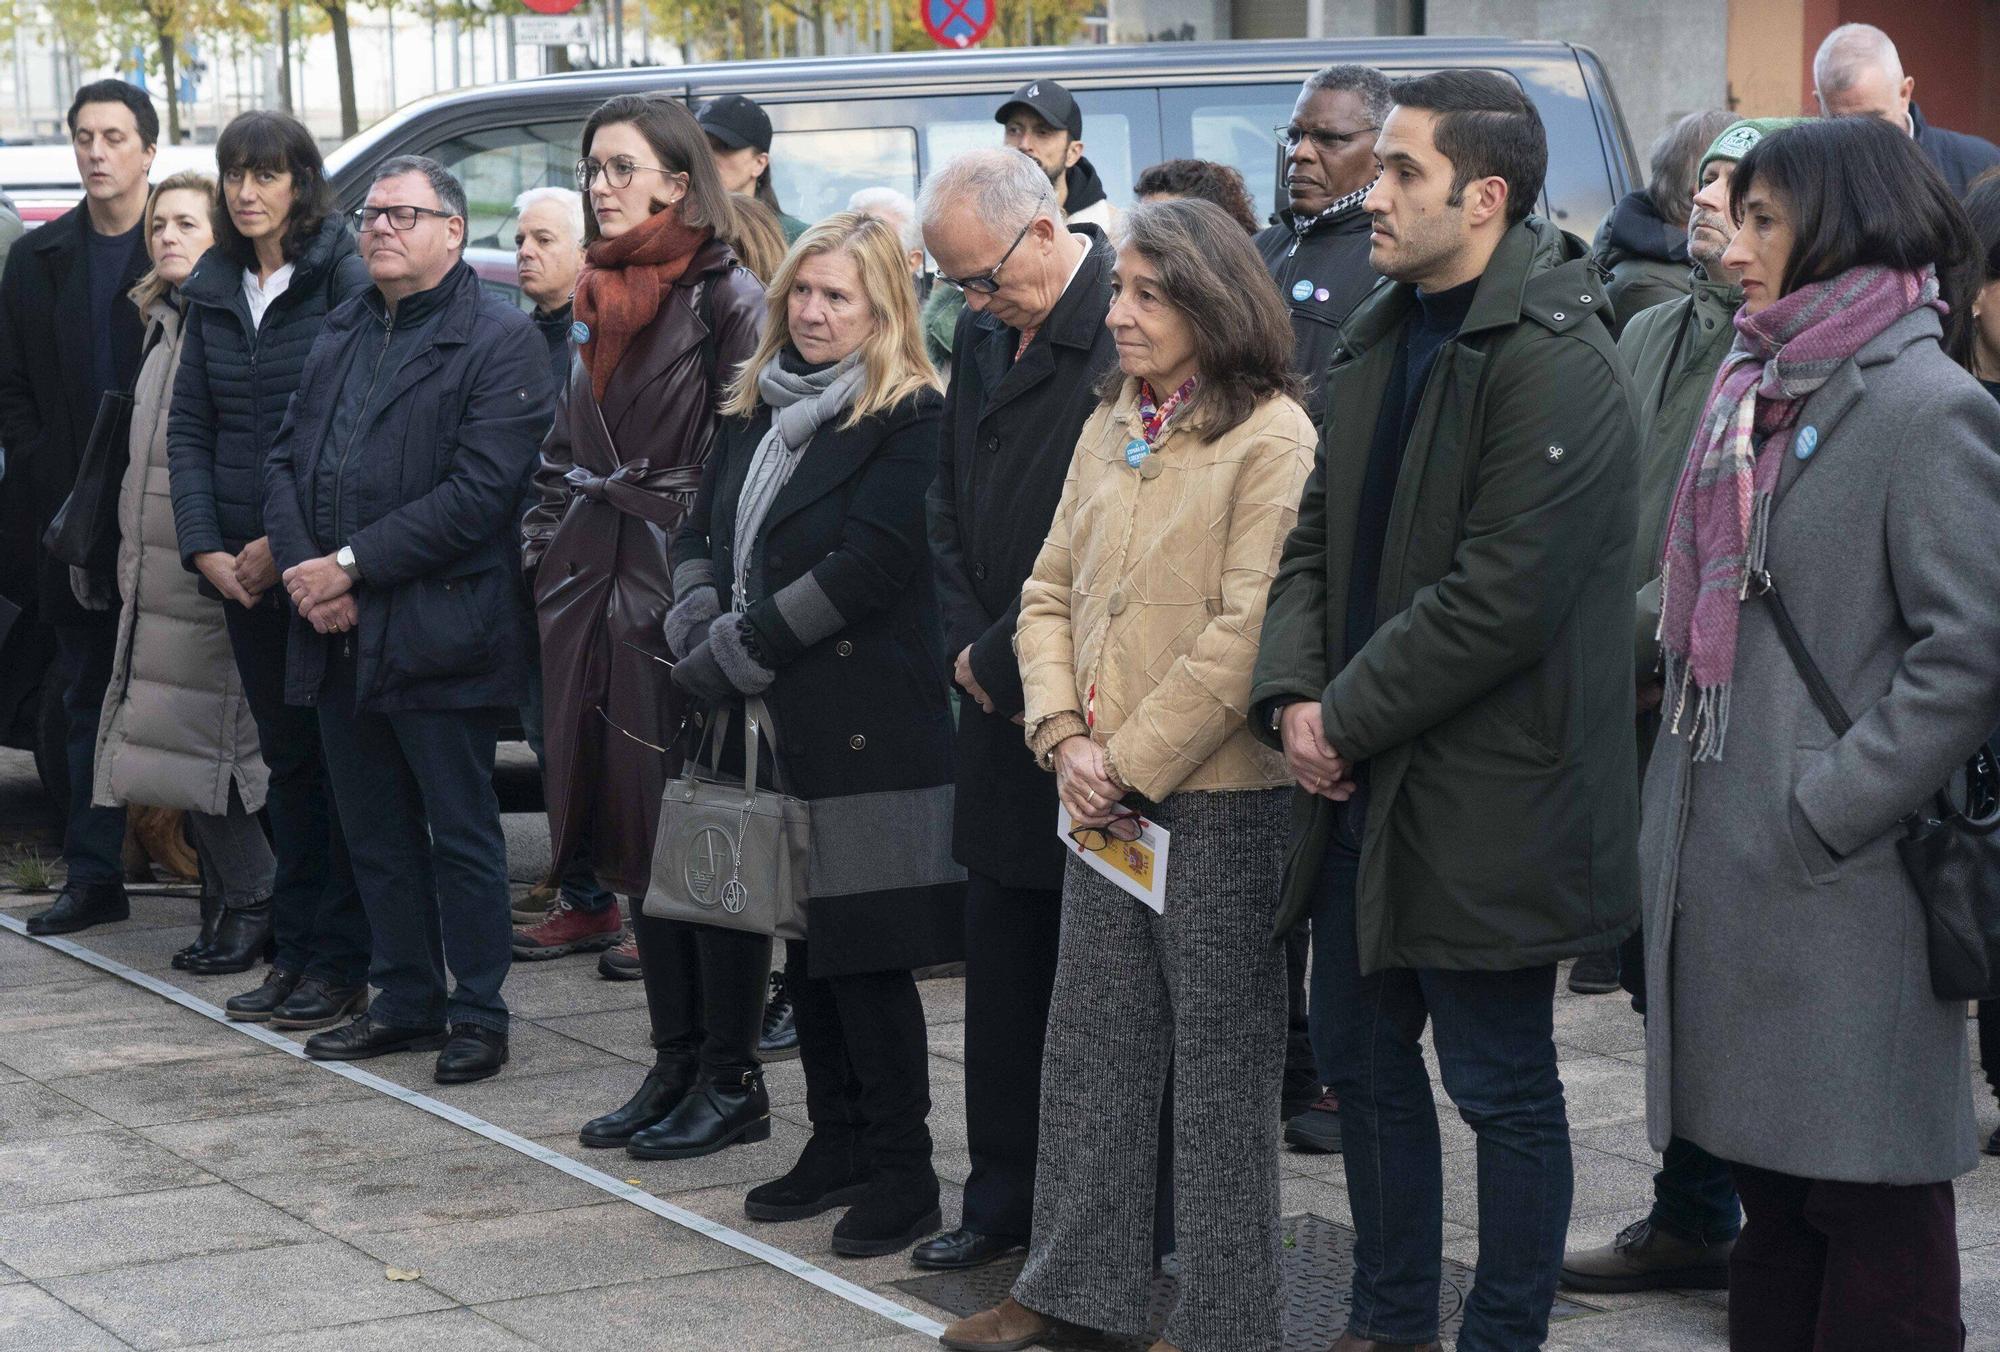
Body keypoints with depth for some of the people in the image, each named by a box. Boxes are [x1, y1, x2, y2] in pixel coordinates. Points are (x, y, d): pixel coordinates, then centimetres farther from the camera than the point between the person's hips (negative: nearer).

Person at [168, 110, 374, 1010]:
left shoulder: (344, 281, -7)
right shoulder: (213, 291, 12)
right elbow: (188, 429, 12)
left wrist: (289, 543, -15)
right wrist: (206, 547, -1)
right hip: (242, 564, 6)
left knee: (340, 756, -2)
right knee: (285, 756, 11)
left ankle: (340, 963, 3)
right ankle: (293, 951, 17)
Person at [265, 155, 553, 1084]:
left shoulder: (500, 342, -7)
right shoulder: (342, 335, 17)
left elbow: (479, 491, -16)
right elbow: (286, 460, 13)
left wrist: (352, 565, -16)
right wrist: (304, 570, -6)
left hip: (439, 636, -7)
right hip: (338, 637, 7)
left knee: (461, 835, 1)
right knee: (376, 834, 13)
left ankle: (478, 1013, 11)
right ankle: (407, 1001, 24)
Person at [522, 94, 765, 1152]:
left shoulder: (727, 298, -9)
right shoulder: (602, 301, 16)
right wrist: (544, 550, 13)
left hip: (689, 598, -8)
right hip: (602, 592, 8)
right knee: (633, 834, 10)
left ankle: (731, 1074, 5)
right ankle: (675, 1060, 19)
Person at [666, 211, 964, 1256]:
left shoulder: (910, 420, -9)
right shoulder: (758, 406, 14)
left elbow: (865, 569, -17)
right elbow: (700, 533, 14)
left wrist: (735, 651, -14)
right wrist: (700, 636, -6)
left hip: (862, 727, -7)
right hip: (778, 728, 7)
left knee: (864, 952, -4)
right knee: (804, 945, 13)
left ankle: (901, 1171, 6)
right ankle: (836, 1147, 24)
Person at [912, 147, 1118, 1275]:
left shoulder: (1124, 338, -16)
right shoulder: (987, 334, 11)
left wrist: (1004, 658, -11)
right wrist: (970, 648, 4)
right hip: (1002, 701, 8)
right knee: (1001, 958, 13)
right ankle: (1004, 1196, 23)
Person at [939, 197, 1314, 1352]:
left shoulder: (1271, 436, -11)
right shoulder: (1111, 427, 12)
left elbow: (1246, 630, -17)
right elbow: (1053, 591, 13)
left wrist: (1134, 763, -14)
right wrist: (1066, 737, -2)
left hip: (1217, 793, -7)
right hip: (1105, 796, 7)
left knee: (1220, 1056, 2)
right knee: (1094, 1039, 12)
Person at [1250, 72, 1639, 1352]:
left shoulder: (1555, 363, -17)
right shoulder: (1381, 338, 11)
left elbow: (1499, 600, -22)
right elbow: (1319, 530, 12)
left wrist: (1349, 719, -15)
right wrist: (1295, 693, -4)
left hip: (1485, 800, -9)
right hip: (1364, 786, 9)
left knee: (1503, 1087, 3)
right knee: (1363, 1057, 17)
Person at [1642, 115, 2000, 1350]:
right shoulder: (1756, 397, 14)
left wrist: (1825, 809, -17)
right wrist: (1675, 809, 14)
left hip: (1841, 884, -8)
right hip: (1725, 867, 8)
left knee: (1873, 1226, -1)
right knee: (1773, 1205, 15)